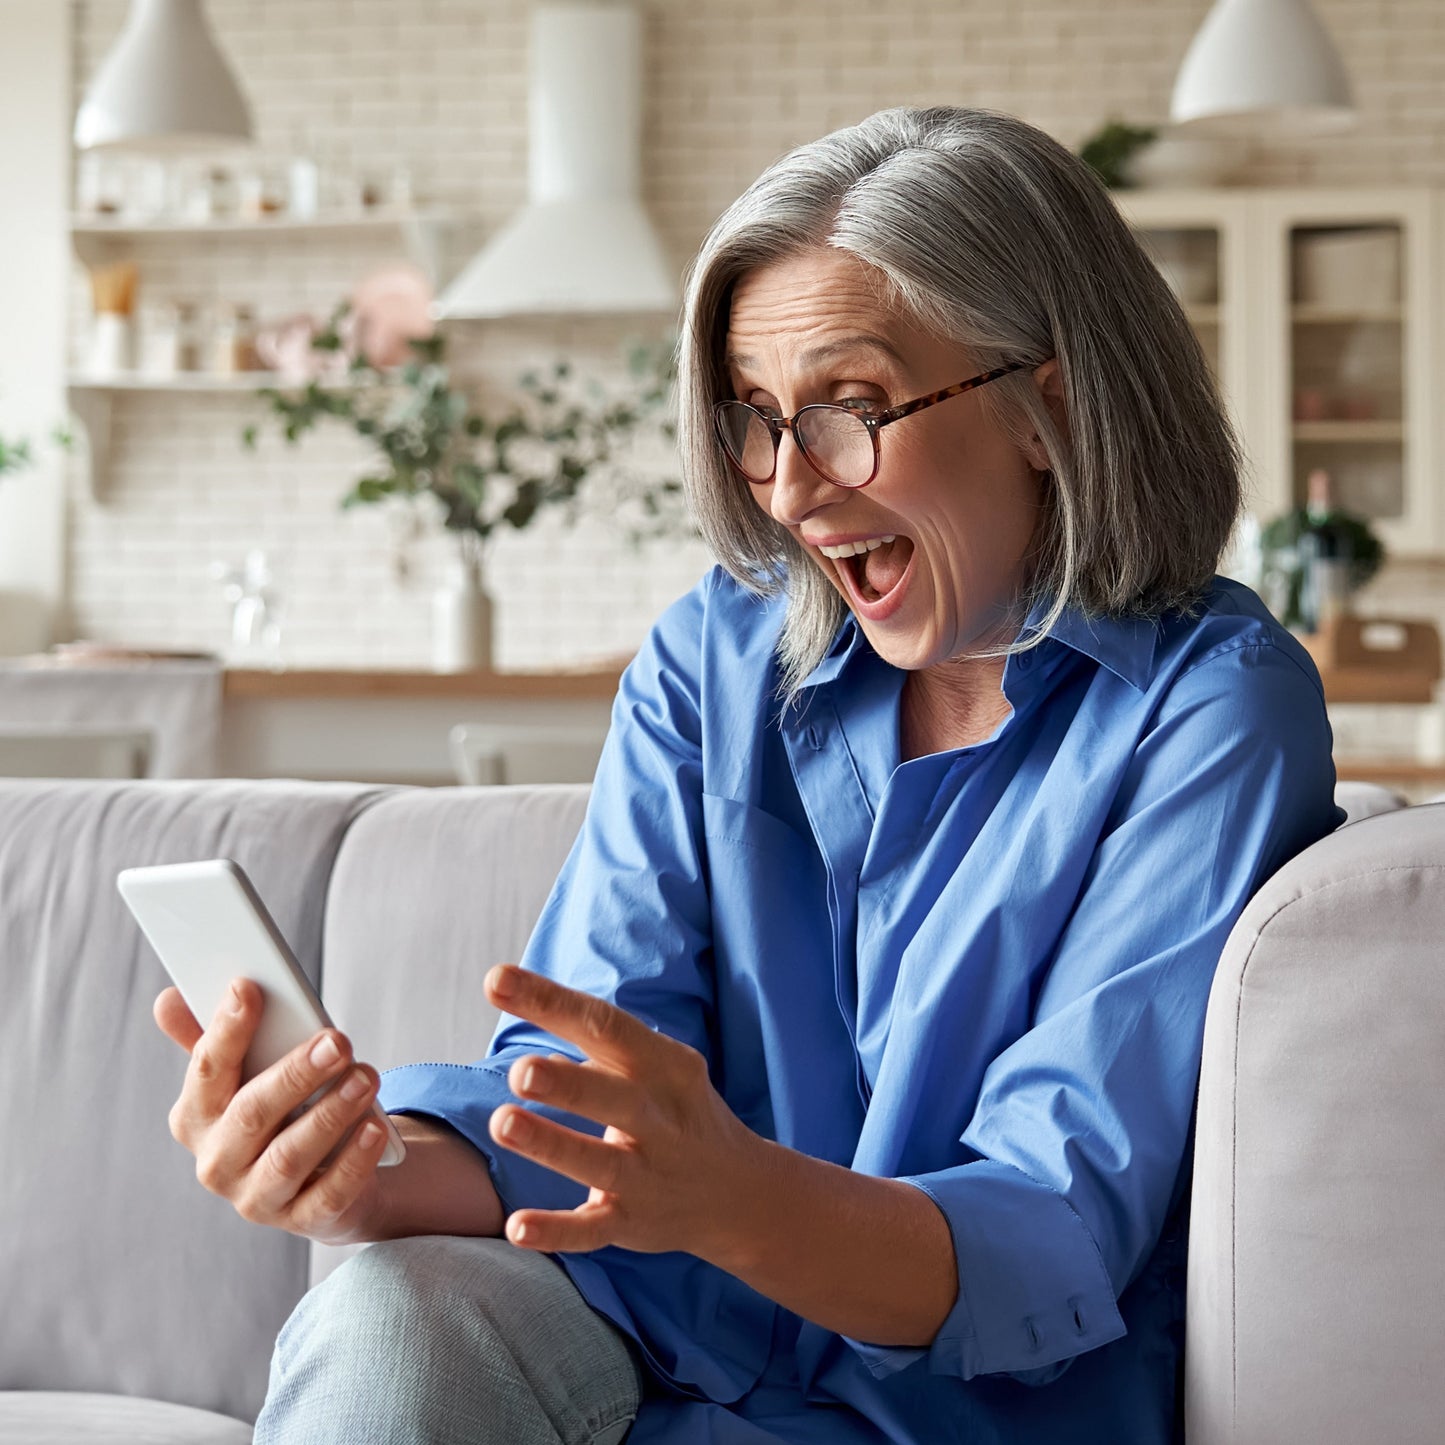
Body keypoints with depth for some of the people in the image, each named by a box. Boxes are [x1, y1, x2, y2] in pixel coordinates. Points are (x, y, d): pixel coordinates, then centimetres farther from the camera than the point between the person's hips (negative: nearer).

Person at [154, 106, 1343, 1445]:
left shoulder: (1212, 706, -9)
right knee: (391, 1316, -30)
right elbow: (580, 1095, -3)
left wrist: (732, 1197, -37)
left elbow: (1060, 1236, -17)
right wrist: (371, 1171, -27)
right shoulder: (712, 660, 7)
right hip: (680, 1337, 4)